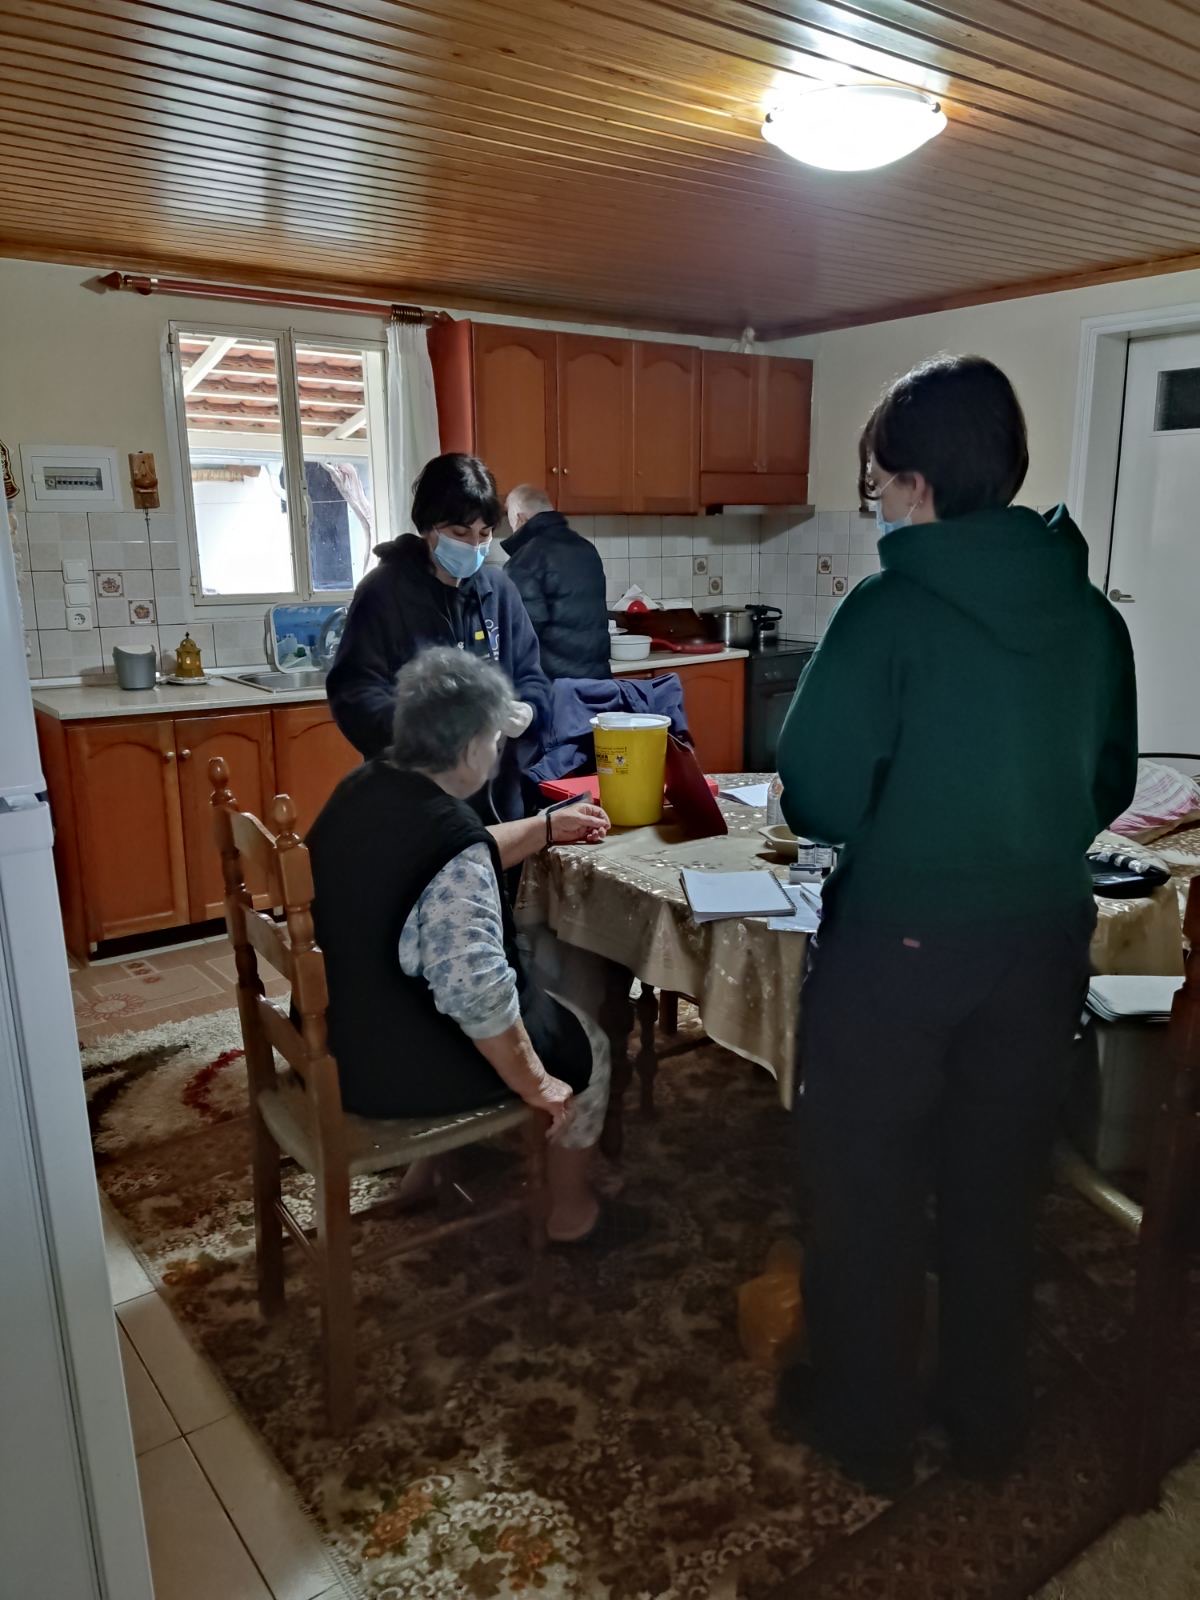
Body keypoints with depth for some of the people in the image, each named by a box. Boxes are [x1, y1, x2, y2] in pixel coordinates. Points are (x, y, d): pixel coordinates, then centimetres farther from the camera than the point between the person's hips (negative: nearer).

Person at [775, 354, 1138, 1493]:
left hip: (898, 946, -5)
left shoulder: (891, 611, -18)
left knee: (867, 1187, 15)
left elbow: (817, 799, -18)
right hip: (1041, 943, 6)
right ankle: (986, 1419, 40)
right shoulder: (1092, 616, -1)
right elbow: (1109, 787, 9)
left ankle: (866, 1423, 33)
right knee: (996, 1186, 21)